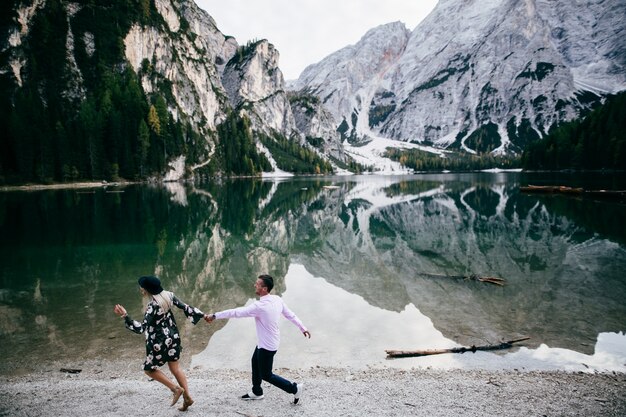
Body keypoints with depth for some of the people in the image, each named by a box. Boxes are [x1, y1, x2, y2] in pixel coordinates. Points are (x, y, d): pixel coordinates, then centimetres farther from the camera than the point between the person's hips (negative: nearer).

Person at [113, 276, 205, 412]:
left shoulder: (153, 305, -25)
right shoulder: (169, 295, -4)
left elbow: (141, 328, -26)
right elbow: (185, 307, 2)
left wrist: (125, 316, -32)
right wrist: (202, 315, 13)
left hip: (160, 341, -8)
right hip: (173, 336, 8)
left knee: (149, 369, 13)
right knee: (175, 367, 17)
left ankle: (176, 389, 7)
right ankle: (187, 397, 20)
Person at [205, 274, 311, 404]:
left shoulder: (260, 306, -32)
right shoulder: (277, 299, -9)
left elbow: (235, 312, -28)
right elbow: (290, 315, 0)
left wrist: (214, 316, -20)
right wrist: (302, 328, 13)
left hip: (267, 345, -9)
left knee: (266, 375, 9)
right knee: (255, 362, 26)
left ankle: (294, 388, 15)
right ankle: (256, 392, 44)